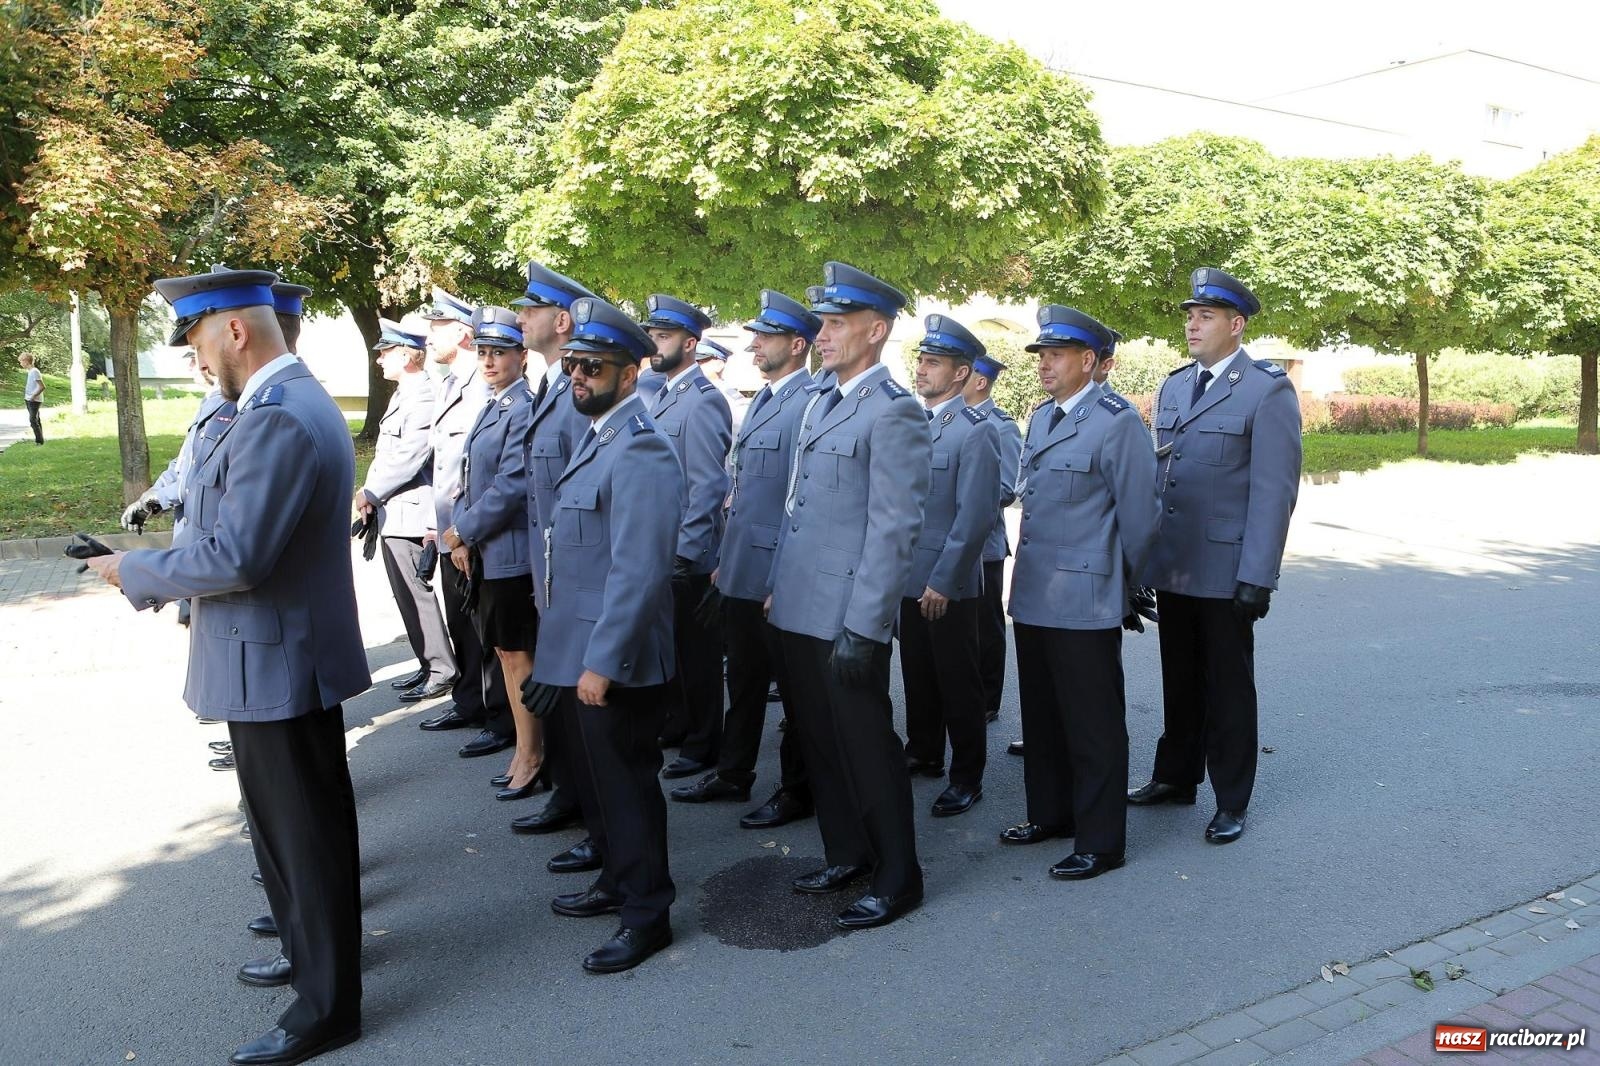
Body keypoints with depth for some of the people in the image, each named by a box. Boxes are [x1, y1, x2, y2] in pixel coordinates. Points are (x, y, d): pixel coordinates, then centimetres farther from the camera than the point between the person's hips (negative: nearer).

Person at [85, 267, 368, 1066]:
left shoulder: (277, 417, -23)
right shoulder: (296, 399, 11)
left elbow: (234, 557, -27)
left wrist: (136, 572, -13)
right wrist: (154, 569, 11)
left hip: (276, 663, -10)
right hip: (288, 654, 10)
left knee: (304, 832, 3)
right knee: (295, 822, 23)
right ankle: (313, 950, 42)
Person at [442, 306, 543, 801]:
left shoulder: (524, 410, -15)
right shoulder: (490, 408, 14)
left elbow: (510, 486, -20)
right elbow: (469, 479, 16)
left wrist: (462, 532, -11)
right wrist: (458, 535, 4)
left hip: (510, 553, -9)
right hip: (482, 553, 9)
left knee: (519, 655, 1)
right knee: (505, 654, 15)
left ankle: (531, 758, 14)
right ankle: (525, 752, 26)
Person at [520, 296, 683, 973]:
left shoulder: (640, 450, -21)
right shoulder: (597, 435, 11)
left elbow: (637, 571, -25)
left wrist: (602, 662, -24)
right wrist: (580, 657, 18)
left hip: (615, 658, -10)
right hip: (581, 649, 10)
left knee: (625, 783, 4)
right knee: (594, 775, 22)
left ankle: (647, 915, 20)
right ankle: (617, 881, 40)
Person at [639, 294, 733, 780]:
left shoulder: (702, 401, -15)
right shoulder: (660, 396, 12)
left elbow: (708, 485, -19)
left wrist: (685, 550, -20)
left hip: (687, 552, -8)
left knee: (696, 649, 4)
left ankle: (703, 746, 17)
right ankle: (676, 723, 34)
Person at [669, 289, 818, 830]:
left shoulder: (812, 403, -15)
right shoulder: (761, 400, 14)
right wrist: (723, 558, 20)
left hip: (780, 574, -9)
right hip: (739, 569, 9)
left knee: (794, 684, 5)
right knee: (743, 677, 19)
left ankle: (798, 789, 19)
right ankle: (733, 774, 33)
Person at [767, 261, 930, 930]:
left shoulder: (894, 412, -13)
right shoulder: (822, 398, 13)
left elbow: (894, 529, -18)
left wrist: (862, 629, -20)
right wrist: (778, 585, 16)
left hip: (846, 617, -8)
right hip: (797, 609, 8)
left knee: (866, 745, 4)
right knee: (819, 740, 18)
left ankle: (898, 879, 20)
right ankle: (846, 855, 35)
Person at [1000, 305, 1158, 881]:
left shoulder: (1117, 422, -12)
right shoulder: (1040, 417, 12)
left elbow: (1137, 514, -9)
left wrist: (1127, 586, 0)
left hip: (1085, 601, -8)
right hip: (1033, 596, 8)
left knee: (1093, 725, 3)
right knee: (1041, 715, 18)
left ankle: (1100, 842, 15)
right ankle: (1050, 813, 35)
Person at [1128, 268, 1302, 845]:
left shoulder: (1268, 390, -8)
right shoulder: (1173, 386, 12)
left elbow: (1274, 491, -13)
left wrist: (1256, 579, -17)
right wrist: (1146, 553, 10)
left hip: (1225, 571, -5)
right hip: (1172, 565, 6)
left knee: (1227, 686, 6)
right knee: (1180, 680, 17)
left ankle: (1231, 802, 19)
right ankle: (1176, 776, 32)